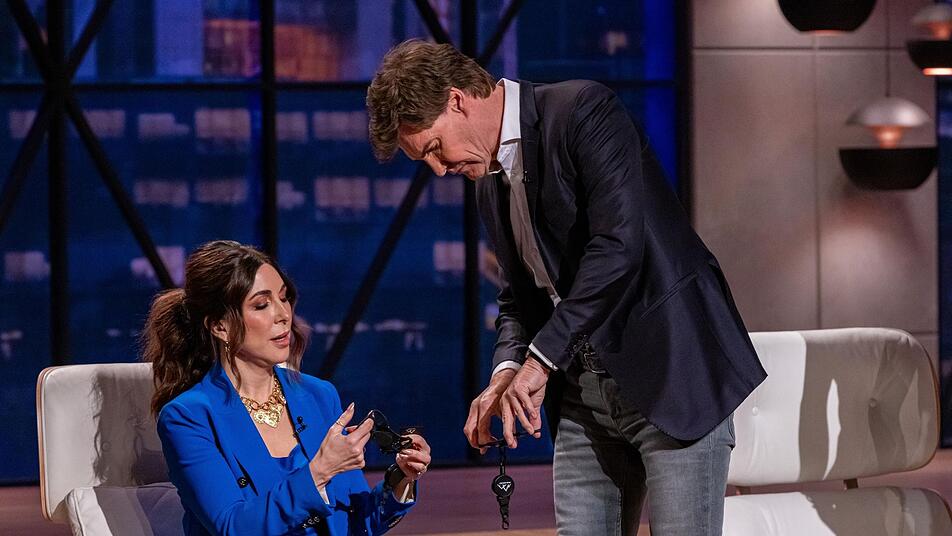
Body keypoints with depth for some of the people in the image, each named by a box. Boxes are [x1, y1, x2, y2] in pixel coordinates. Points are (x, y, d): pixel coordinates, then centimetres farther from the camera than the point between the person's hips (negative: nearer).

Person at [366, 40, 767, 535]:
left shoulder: (583, 110, -12)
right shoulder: (490, 183, 15)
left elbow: (618, 246, -22)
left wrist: (541, 359, -21)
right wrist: (507, 370, -1)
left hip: (672, 371, -8)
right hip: (585, 393, 8)